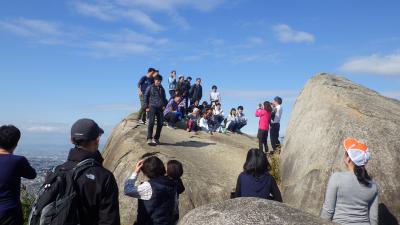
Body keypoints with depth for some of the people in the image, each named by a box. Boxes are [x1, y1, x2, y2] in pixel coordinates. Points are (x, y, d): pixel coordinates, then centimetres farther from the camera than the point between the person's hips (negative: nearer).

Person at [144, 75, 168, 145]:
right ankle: (149, 139, -12)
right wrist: (146, 107, -5)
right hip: (152, 107, -5)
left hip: (160, 108, 5)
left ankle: (156, 138, 13)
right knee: (151, 122, -12)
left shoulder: (162, 89, 17)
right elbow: (146, 97, 2)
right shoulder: (150, 88, 3)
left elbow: (164, 98, 23)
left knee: (160, 123, 2)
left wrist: (164, 105, 7)